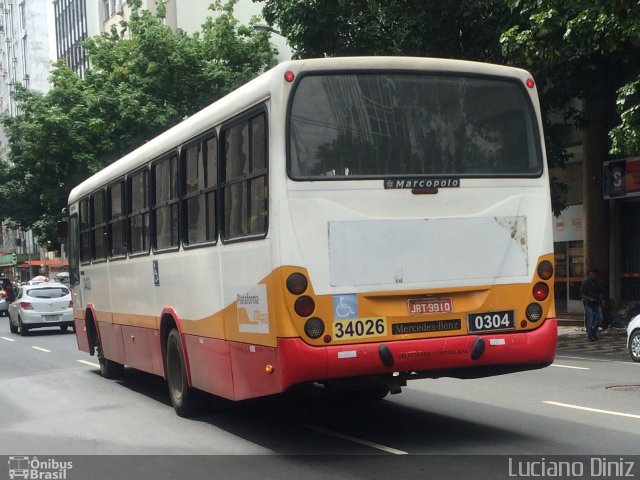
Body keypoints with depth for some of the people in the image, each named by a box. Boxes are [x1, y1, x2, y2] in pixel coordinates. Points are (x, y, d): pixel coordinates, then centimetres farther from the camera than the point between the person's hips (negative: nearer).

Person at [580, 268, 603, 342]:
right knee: (589, 321, -4)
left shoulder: (595, 282, 12)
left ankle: (593, 332, 23)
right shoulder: (585, 282, -9)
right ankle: (589, 337, 3)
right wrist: (589, 299, -22)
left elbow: (599, 293, 22)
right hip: (588, 304, -7)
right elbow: (582, 294, -11)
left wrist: (600, 300, 9)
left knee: (599, 319, 5)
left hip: (596, 303, 7)